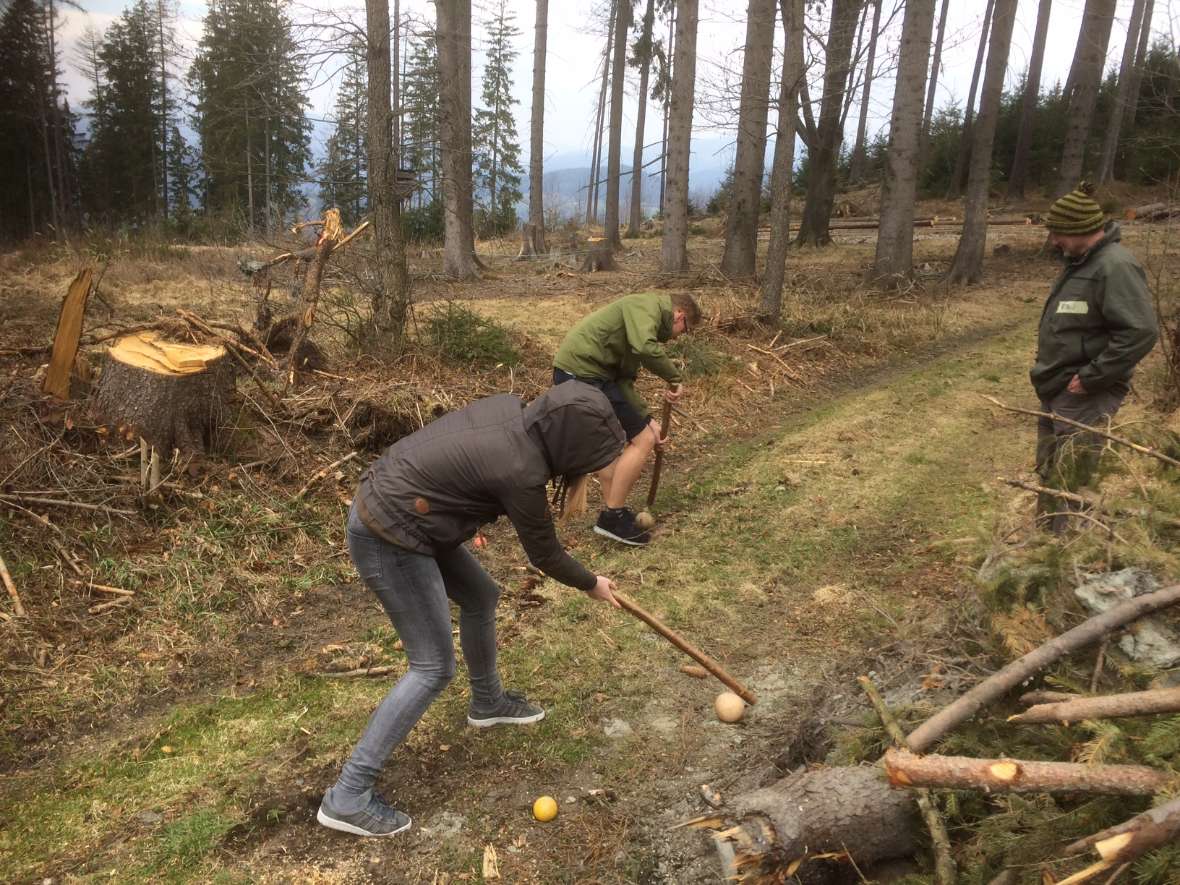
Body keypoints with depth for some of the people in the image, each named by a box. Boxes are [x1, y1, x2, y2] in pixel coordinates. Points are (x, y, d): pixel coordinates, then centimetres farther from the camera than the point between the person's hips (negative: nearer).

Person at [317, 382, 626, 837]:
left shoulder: (510, 410, -4)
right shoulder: (520, 472, -24)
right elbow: (545, 555, -8)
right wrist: (592, 584, 9)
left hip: (389, 505, 10)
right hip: (388, 539, -10)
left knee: (481, 596, 23)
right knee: (434, 668, -1)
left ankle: (487, 701, 47)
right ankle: (347, 797, 7)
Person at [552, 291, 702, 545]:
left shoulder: (643, 315, 24)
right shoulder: (647, 305, -5)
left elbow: (624, 380, 18)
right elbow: (645, 348, -27)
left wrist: (647, 420, 11)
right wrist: (675, 378, -12)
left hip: (569, 373, 11)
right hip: (584, 373, -11)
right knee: (642, 441, -3)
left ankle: (612, 511, 32)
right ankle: (612, 517, 4)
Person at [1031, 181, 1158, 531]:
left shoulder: (1115, 267, -19)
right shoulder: (1080, 263, 13)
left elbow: (1140, 332, -26)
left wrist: (1090, 378, -22)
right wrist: (1049, 371, 14)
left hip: (1084, 399, -10)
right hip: (1057, 393, 10)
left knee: (1067, 490, -8)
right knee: (1048, 480, 18)